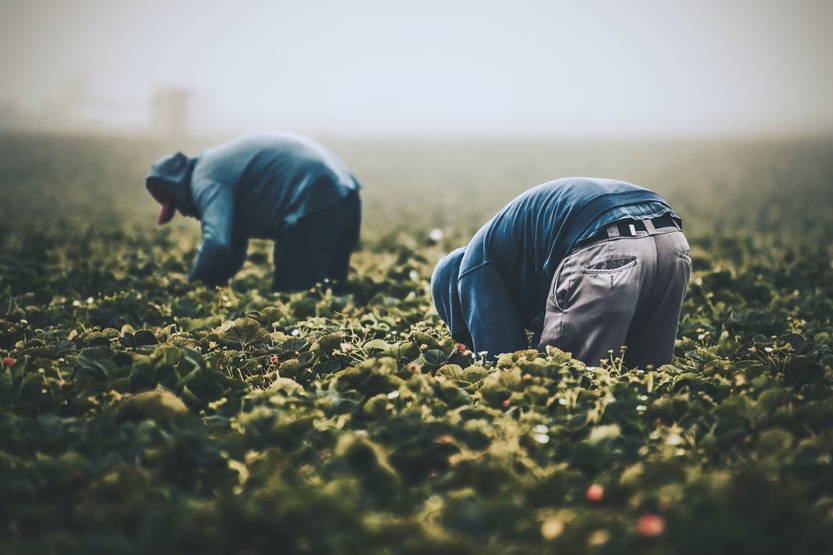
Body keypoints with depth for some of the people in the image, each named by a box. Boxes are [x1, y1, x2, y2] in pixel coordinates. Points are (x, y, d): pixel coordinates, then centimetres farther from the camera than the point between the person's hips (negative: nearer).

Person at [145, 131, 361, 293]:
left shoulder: (205, 181, -5)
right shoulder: (221, 164, 27)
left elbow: (216, 244, -22)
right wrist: (215, 281, 29)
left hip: (314, 204, -11)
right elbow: (233, 246, 33)